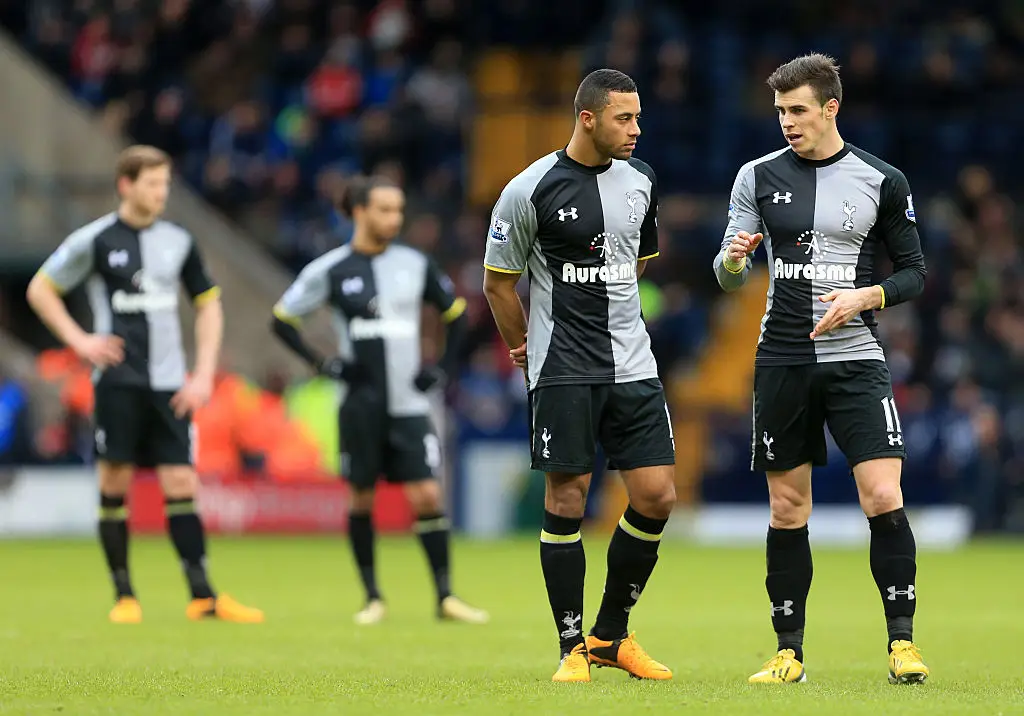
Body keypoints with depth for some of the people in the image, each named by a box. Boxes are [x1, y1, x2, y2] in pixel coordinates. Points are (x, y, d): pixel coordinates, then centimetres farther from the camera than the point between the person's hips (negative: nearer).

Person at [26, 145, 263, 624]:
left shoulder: (178, 242, 7)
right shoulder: (95, 239, -2)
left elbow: (208, 306, 15)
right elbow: (40, 290, 6)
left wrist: (204, 375, 6)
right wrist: (79, 341, -5)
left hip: (169, 385, 2)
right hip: (118, 381, -2)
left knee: (181, 485, -2)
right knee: (115, 484, -1)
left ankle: (203, 597, -2)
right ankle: (124, 595, 8)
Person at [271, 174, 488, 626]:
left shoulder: (415, 265, 6)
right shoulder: (331, 270, -2)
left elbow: (455, 312, 18)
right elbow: (283, 318, 3)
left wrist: (444, 367, 7)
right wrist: (323, 365, -5)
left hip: (410, 403, 2)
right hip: (362, 405, -2)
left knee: (427, 496, -7)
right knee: (362, 499, 3)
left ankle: (445, 597, -3)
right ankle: (372, 597, 14)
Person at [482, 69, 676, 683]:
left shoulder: (641, 181, 7)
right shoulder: (531, 190, -9)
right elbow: (499, 280, 2)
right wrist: (525, 347, 11)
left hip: (632, 364, 5)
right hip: (562, 371, -5)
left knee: (657, 495, -2)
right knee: (567, 500, -5)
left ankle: (612, 633, 15)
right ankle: (573, 646, 6)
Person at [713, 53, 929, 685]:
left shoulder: (882, 181, 1)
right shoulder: (759, 177, 5)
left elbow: (915, 273, 6)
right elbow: (729, 277, 7)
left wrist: (866, 296, -12)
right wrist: (733, 259, -16)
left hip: (855, 356, -2)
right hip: (782, 360, 2)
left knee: (884, 498, -14)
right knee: (788, 512, 5)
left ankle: (902, 643, -5)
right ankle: (790, 652, 13)